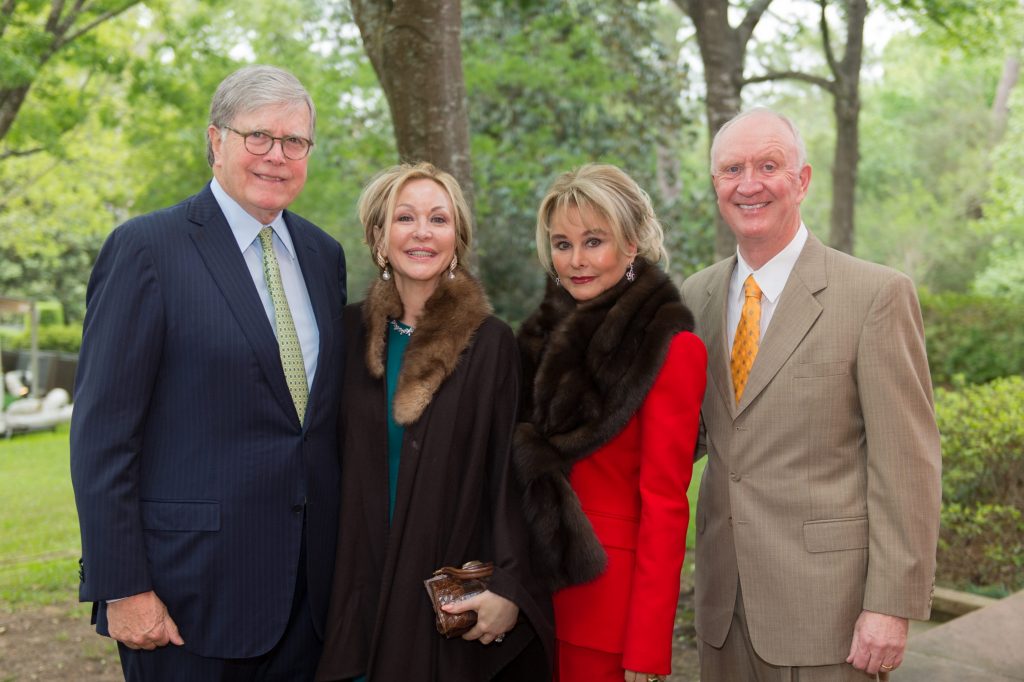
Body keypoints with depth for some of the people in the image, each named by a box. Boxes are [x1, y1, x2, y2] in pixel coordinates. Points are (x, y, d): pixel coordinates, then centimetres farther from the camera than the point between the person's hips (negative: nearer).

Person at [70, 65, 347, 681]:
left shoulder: (325, 255, 11)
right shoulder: (146, 248, -8)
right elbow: (102, 433, -11)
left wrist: (342, 554, 13)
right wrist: (121, 589, -14)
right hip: (192, 594, -5)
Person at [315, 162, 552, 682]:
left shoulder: (490, 343, -6)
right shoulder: (351, 331, 3)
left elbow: (508, 474, -7)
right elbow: (335, 461, 8)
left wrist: (509, 587, -14)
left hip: (455, 590, -2)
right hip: (362, 586, 3)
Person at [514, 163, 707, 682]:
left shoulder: (671, 349, -11)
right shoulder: (546, 335, 8)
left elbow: (664, 505, -13)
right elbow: (526, 472, 12)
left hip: (607, 592, -6)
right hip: (536, 585, 6)